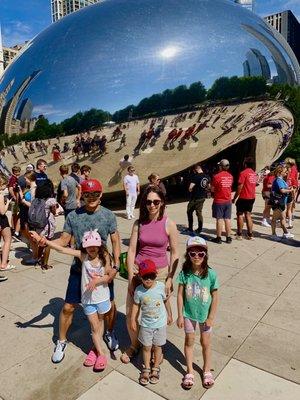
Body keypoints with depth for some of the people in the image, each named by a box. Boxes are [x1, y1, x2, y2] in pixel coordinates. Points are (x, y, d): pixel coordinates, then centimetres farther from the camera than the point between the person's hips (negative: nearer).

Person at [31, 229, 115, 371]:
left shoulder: (105, 257, -13)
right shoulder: (83, 256, -12)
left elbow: (109, 276, -10)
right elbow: (61, 249, -21)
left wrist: (98, 280, -28)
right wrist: (44, 240, -31)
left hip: (102, 297, 0)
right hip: (87, 298, 0)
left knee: (100, 323, 19)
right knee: (94, 327, 7)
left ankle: (96, 349, 38)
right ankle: (101, 354, 23)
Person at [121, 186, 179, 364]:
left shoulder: (169, 224, -8)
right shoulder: (139, 223, -2)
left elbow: (175, 253, -3)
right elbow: (132, 251, -1)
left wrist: (170, 279, -5)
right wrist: (131, 278, -5)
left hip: (160, 273, -2)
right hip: (138, 271, 2)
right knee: (130, 312, 7)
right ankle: (134, 345, 35)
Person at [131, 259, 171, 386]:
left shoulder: (160, 286, -16)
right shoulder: (139, 290, -16)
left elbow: (166, 300, 0)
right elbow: (136, 305, -2)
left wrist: (169, 315, 10)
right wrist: (133, 320, 0)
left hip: (160, 324, 0)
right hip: (145, 324, 0)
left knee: (157, 347, 15)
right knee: (146, 347, 13)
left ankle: (155, 368, 36)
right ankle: (146, 369, 35)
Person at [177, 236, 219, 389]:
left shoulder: (211, 274, -20)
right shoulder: (184, 272, -17)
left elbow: (215, 297, -11)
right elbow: (180, 295, -9)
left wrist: (211, 317, -8)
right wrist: (180, 315, -6)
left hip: (205, 314, -1)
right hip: (189, 314, 1)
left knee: (205, 342, 17)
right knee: (189, 341, 16)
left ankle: (207, 371, 41)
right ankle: (190, 372, 36)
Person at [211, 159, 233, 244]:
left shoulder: (217, 176, -14)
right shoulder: (230, 176, 3)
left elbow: (212, 190, -8)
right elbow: (230, 187, 13)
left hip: (219, 201, -4)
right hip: (228, 201, 5)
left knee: (219, 219, 1)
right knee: (227, 219, 9)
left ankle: (218, 238, 7)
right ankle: (228, 237, 14)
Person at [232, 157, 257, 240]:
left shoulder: (243, 173, -13)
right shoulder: (254, 174, 10)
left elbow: (240, 187, -16)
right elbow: (253, 185, 14)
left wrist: (234, 198, -10)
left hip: (244, 197, -7)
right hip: (252, 197, 7)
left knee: (240, 215, 3)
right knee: (248, 215, 12)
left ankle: (239, 234, 5)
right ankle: (250, 234, 12)